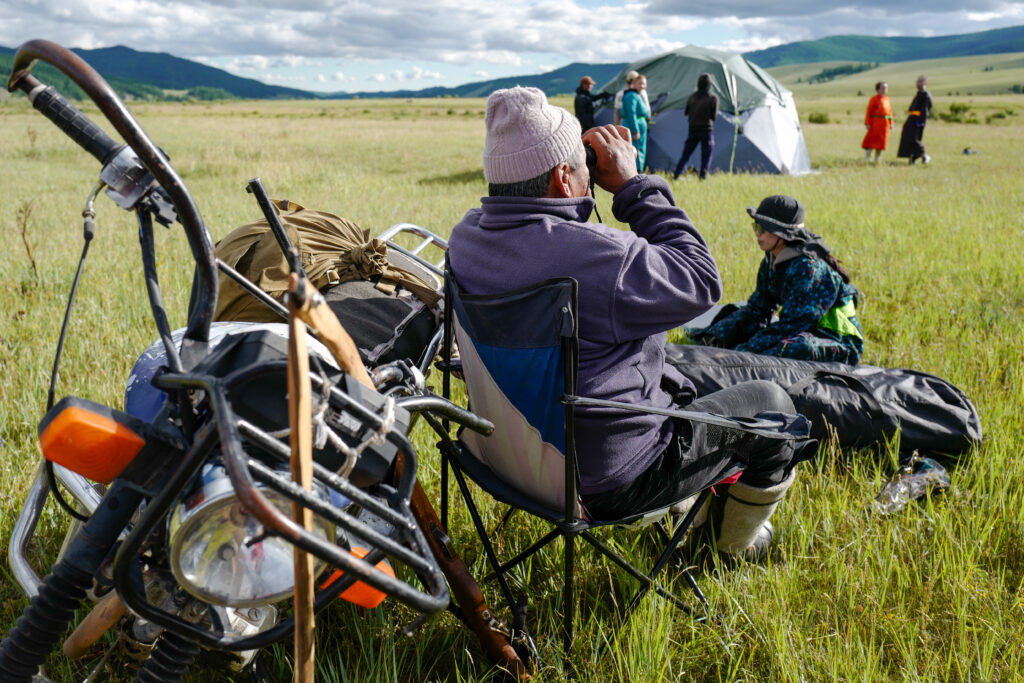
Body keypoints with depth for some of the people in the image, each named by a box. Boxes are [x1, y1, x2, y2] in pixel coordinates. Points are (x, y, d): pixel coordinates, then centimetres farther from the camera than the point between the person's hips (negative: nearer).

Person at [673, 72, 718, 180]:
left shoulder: (692, 97, 4)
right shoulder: (713, 97, -6)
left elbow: (686, 112, 10)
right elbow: (714, 115, -7)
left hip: (693, 129, 4)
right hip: (706, 129, -4)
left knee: (685, 154, 10)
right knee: (706, 156, 3)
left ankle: (675, 177, 7)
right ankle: (702, 178, -3)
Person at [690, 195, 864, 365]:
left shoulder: (809, 266, -23)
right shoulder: (772, 261, 4)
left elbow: (790, 325, -26)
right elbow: (755, 310, 8)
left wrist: (745, 351, -29)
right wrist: (713, 334, -4)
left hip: (841, 344, -9)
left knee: (798, 347, -39)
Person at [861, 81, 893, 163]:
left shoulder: (887, 99, 13)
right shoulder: (874, 99, -4)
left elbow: (890, 111, 16)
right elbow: (868, 112, -7)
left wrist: (891, 123, 10)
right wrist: (867, 123, -14)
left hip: (885, 124, 6)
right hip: (875, 122, -6)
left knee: (881, 142, 8)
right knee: (872, 140, -8)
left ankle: (877, 159, 16)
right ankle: (867, 158, -4)